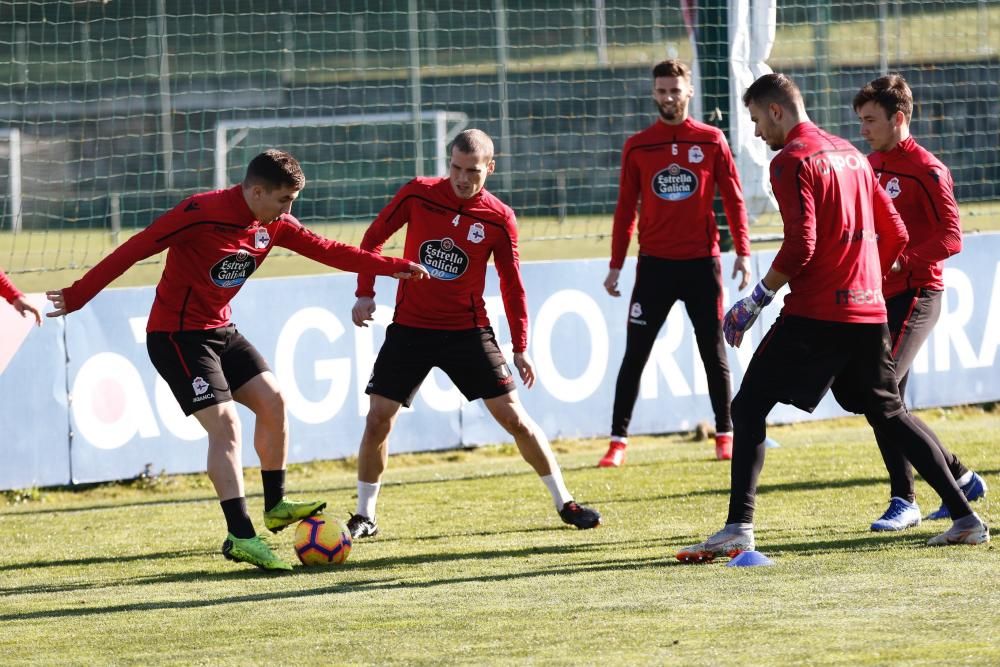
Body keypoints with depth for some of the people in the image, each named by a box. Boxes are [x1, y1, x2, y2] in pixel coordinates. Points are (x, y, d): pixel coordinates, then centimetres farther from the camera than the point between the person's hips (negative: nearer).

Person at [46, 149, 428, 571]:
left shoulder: (273, 225, 0)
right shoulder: (201, 214, -24)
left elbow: (326, 250, 7)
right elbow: (135, 249, -22)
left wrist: (393, 267, 3)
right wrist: (76, 297, -22)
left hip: (219, 330, 8)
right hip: (176, 335, -8)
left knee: (271, 400, 3)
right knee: (225, 424, -16)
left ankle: (275, 506, 19)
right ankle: (240, 537, -17)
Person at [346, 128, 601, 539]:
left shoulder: (498, 219, -7)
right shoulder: (417, 195, -6)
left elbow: (511, 284, 2)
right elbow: (374, 238, 7)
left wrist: (520, 347, 3)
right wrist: (365, 293, -3)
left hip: (468, 331, -1)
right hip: (409, 327, 1)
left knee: (513, 416, -4)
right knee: (378, 419, -5)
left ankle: (564, 503, 8)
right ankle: (365, 517, 11)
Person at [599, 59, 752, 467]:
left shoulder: (711, 141, 2)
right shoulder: (637, 147, 4)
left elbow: (733, 199, 3)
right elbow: (626, 208, 7)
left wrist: (742, 252, -4)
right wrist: (616, 265, 5)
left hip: (702, 263, 0)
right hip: (654, 264, 0)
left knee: (714, 353, 5)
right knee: (635, 355, -1)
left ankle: (725, 435, 15)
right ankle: (618, 441, 2)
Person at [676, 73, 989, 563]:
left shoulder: (791, 161, -8)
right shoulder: (851, 156, 17)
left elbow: (799, 246, -18)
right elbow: (895, 234, 18)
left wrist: (756, 301, -10)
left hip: (815, 315, -8)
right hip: (868, 312, 8)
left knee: (748, 408, -2)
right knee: (889, 413, 19)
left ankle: (738, 529, -14)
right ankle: (964, 517, 14)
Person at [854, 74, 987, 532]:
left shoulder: (926, 170, -10)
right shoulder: (870, 167, 13)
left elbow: (951, 237, -16)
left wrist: (901, 262, -26)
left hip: (915, 295, -8)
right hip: (879, 299, 8)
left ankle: (904, 502, -11)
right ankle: (961, 480, 20)